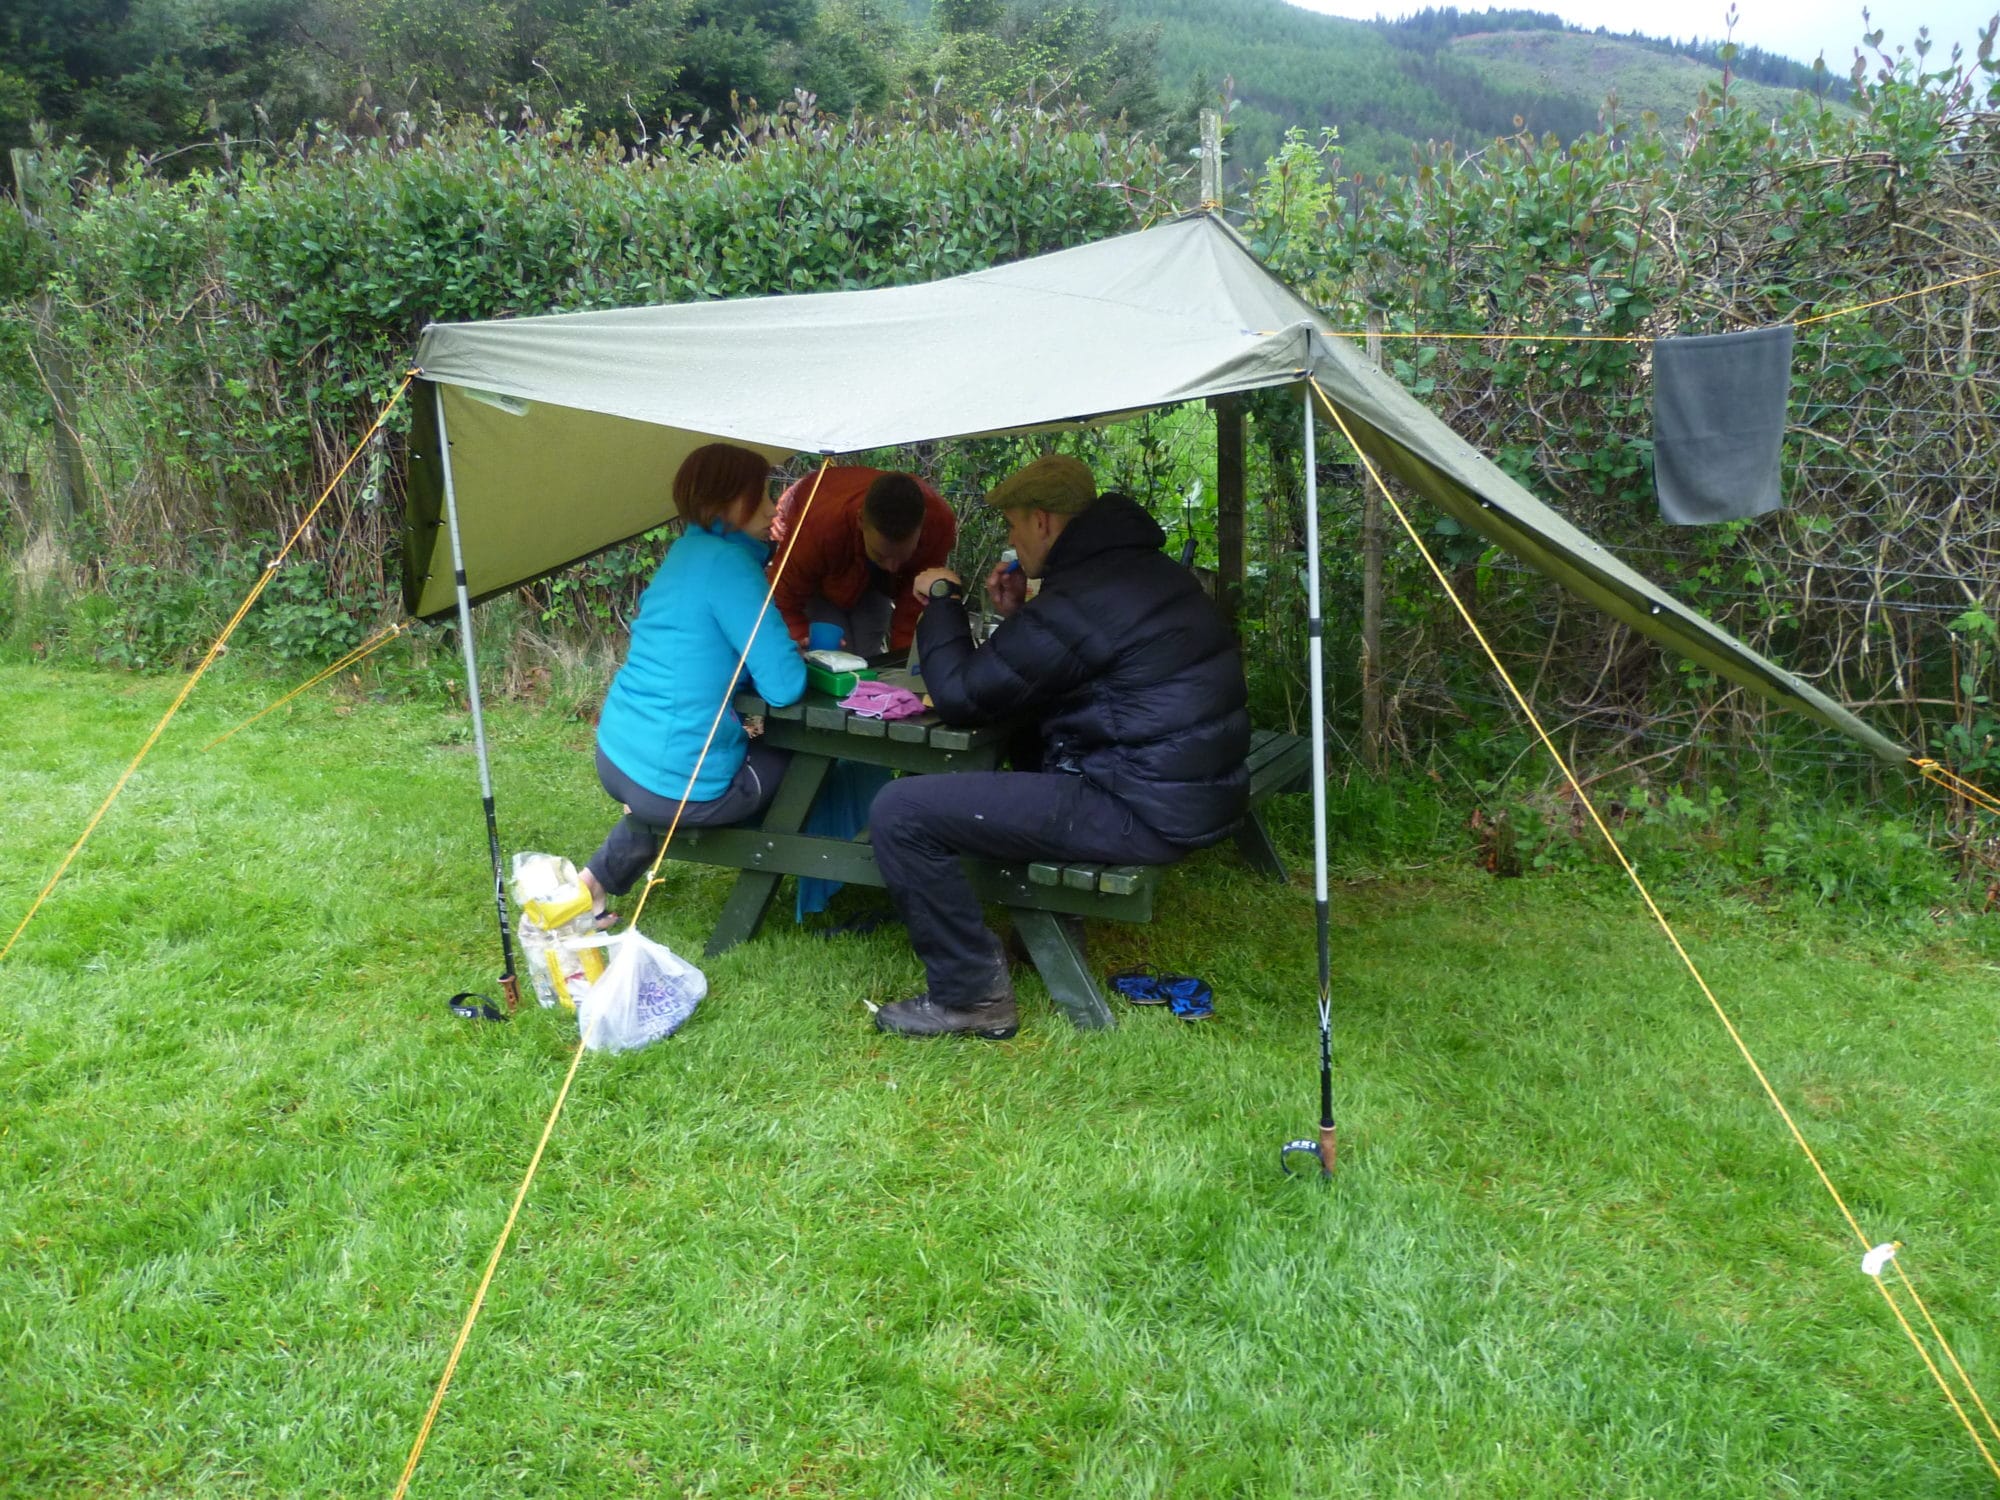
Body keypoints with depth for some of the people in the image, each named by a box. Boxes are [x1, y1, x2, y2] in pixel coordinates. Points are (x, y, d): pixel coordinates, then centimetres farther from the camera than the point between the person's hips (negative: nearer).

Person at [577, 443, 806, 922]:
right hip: (674, 782, -8)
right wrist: (797, 656, 3)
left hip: (614, 755, 8)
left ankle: (597, 879, 26)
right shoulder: (729, 563, -16)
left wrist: (786, 644, 9)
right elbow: (783, 687, -20)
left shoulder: (686, 551, 11)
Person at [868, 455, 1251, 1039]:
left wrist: (942, 599, 3)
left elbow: (960, 695, -11)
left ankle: (969, 995, -2)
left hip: (1140, 814, -10)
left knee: (900, 810, -11)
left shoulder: (1080, 600, -18)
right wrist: (1017, 616, 15)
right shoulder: (1150, 569, 13)